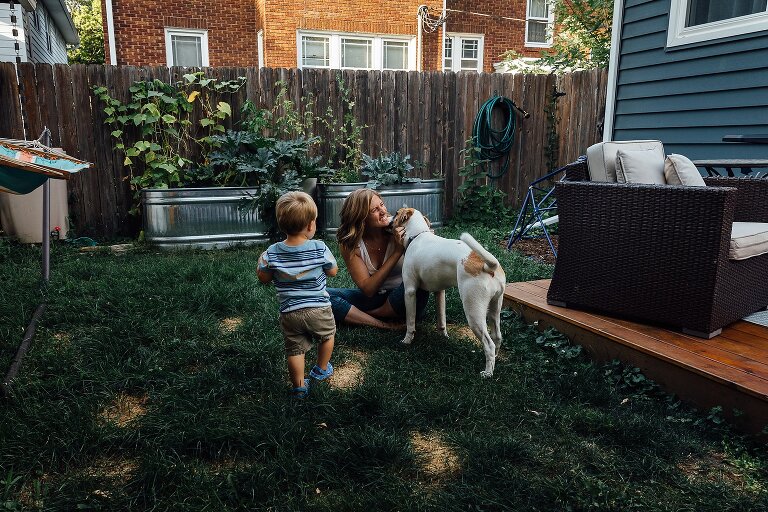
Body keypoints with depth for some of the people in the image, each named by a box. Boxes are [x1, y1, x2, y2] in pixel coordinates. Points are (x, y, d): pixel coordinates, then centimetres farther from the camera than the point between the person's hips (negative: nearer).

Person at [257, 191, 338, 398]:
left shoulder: (272, 253, -10)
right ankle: (321, 370, 43)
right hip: (318, 309, 0)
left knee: (295, 350, 14)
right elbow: (333, 271, 0)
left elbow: (264, 279, 1)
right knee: (327, 335, 27)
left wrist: (261, 262, 18)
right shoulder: (320, 249, -14)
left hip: (289, 313, 1)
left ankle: (299, 386, 23)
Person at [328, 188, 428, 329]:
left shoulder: (397, 229, -15)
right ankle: (383, 324, -21)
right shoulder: (349, 245, -12)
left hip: (401, 298, 0)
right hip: (373, 297, 1)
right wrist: (397, 251, -25)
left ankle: (359, 315, -13)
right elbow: (368, 289, -19)